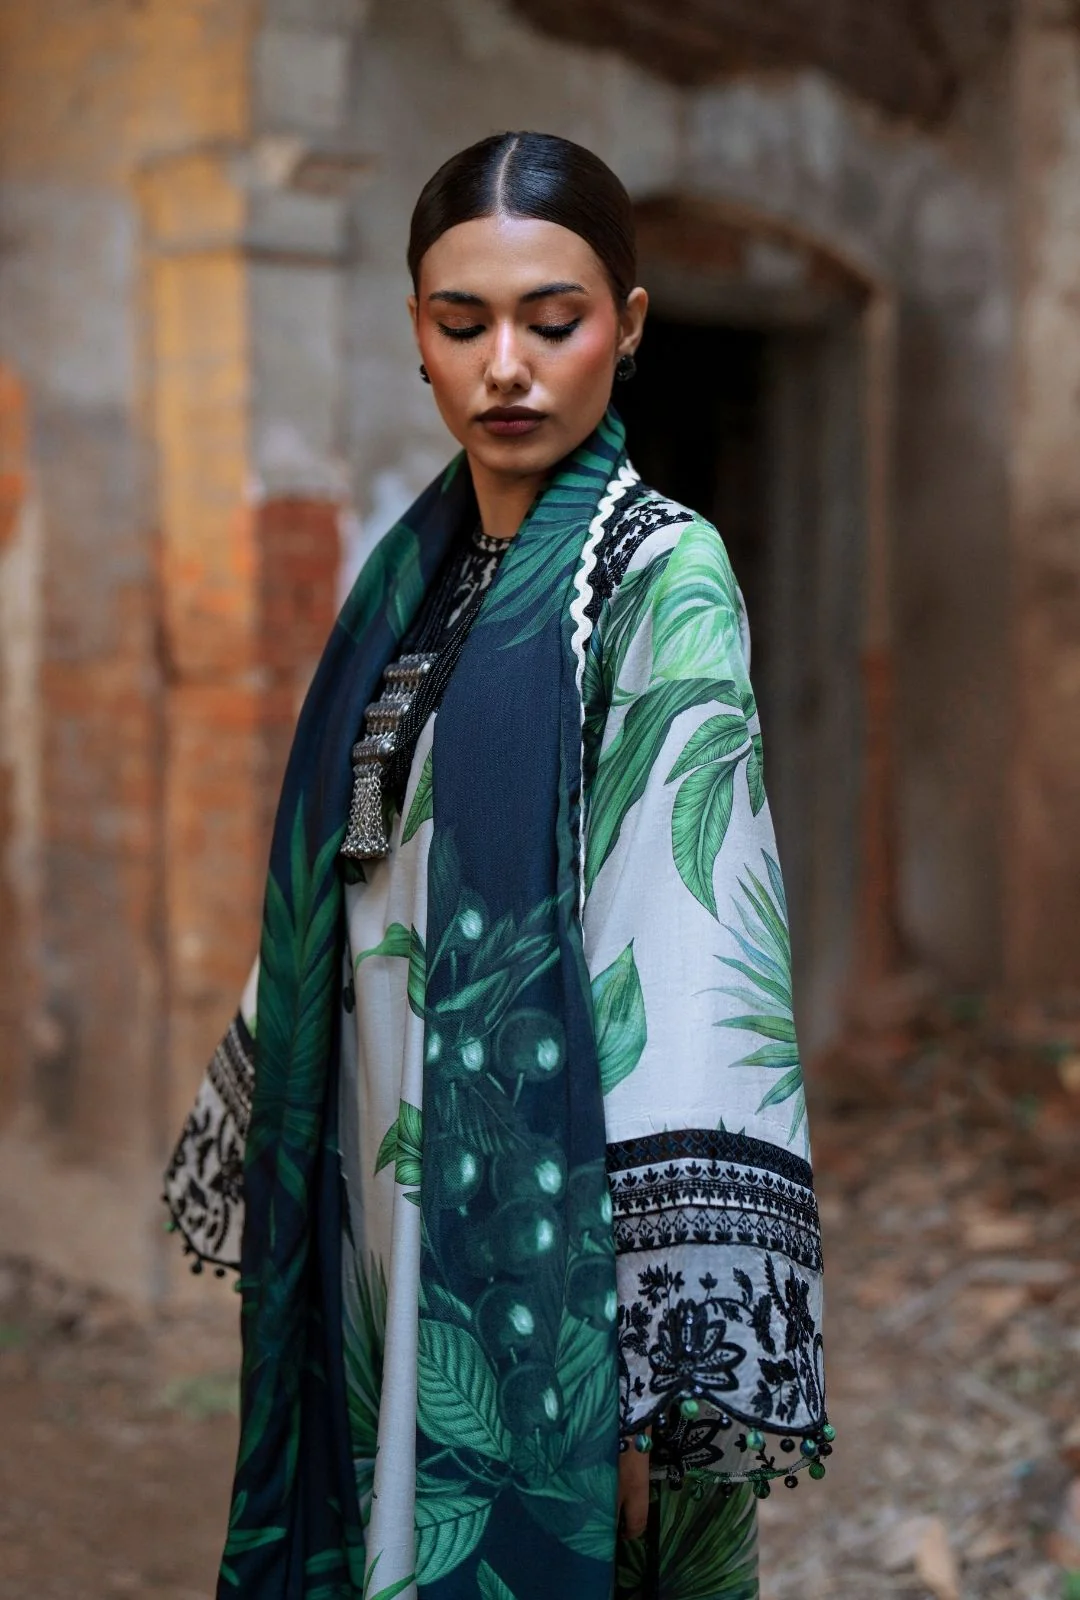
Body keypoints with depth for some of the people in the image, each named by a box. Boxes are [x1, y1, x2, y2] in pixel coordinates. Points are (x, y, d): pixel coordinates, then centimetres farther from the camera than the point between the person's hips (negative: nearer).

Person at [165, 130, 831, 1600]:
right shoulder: (414, 571, 8)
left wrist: (661, 1371, -25)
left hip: (550, 1226, -6)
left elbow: (695, 959, -21)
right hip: (381, 1206, 6)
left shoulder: (660, 579, -13)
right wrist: (263, 1164, 16)